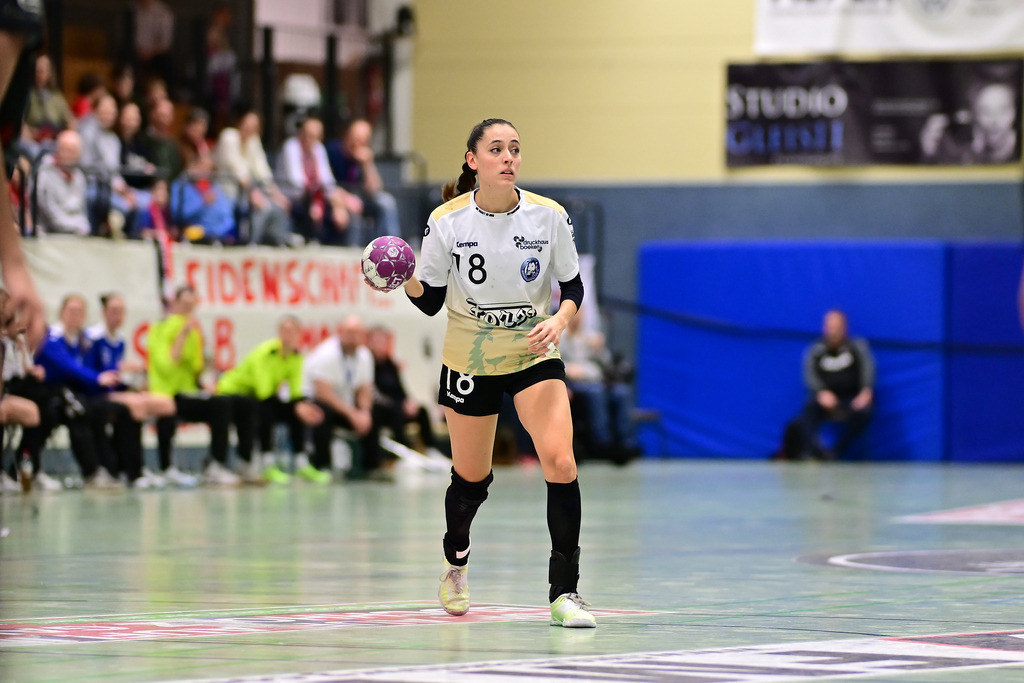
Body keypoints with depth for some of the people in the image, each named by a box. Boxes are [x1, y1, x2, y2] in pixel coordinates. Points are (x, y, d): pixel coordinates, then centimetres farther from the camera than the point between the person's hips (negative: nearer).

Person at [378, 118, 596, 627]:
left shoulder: (548, 217, -12)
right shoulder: (446, 221, -12)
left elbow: (573, 285, -2)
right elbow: (430, 302, -5)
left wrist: (558, 320, -21)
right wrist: (407, 281, -26)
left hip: (534, 354, 0)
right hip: (469, 360, 0)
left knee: (560, 462, -20)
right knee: (471, 477, 12)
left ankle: (564, 592, -12)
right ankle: (455, 563, 45)